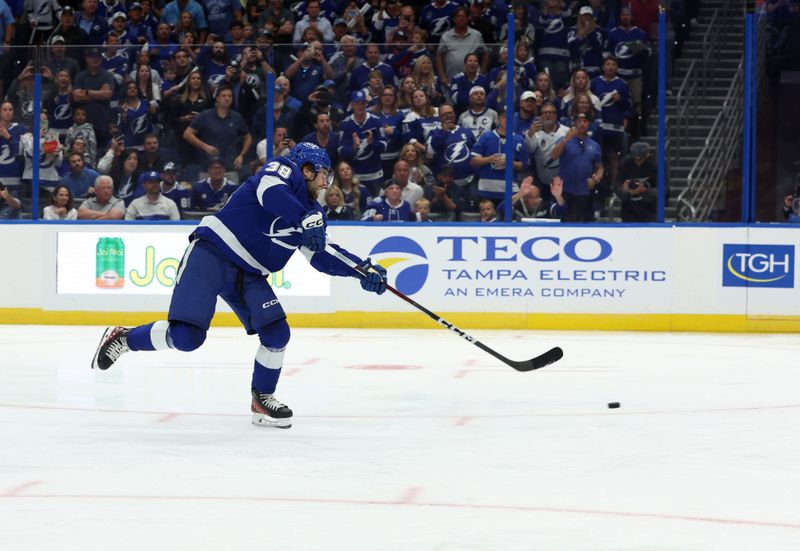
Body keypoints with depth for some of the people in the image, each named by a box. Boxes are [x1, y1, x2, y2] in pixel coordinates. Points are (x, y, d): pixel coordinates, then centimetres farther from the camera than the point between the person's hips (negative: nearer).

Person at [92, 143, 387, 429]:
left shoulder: (312, 211, 18)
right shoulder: (284, 169, -5)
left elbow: (324, 256, 18)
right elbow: (270, 193, -27)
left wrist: (362, 268, 6)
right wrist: (304, 220, -36)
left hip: (248, 274, 8)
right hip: (211, 255, -8)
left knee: (277, 333, -5)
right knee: (187, 336, -16)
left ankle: (262, 399, 13)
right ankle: (124, 338, 6)